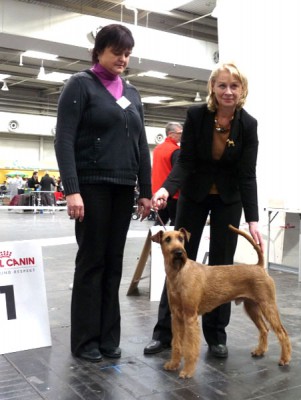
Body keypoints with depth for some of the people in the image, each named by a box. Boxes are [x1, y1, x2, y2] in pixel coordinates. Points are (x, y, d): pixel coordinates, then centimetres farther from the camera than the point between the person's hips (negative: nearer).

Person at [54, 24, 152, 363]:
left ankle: (108, 337, 18)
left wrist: (146, 190, 10)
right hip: (91, 185, -5)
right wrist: (71, 189, -19)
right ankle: (85, 340, 13)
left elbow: (141, 145, 17)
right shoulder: (81, 84, -2)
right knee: (91, 260, 0)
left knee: (114, 262, 8)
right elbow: (64, 140, -10)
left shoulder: (132, 93, 16)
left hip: (123, 188, 6)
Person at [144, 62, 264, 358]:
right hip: (194, 195, 0)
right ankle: (164, 331, 11)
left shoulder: (248, 124, -15)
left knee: (221, 264, 2)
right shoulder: (196, 115, -18)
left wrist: (253, 219, -23)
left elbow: (247, 174, -15)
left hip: (228, 199, 1)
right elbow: (184, 161, -17)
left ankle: (216, 334, 16)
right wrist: (166, 189, -36)